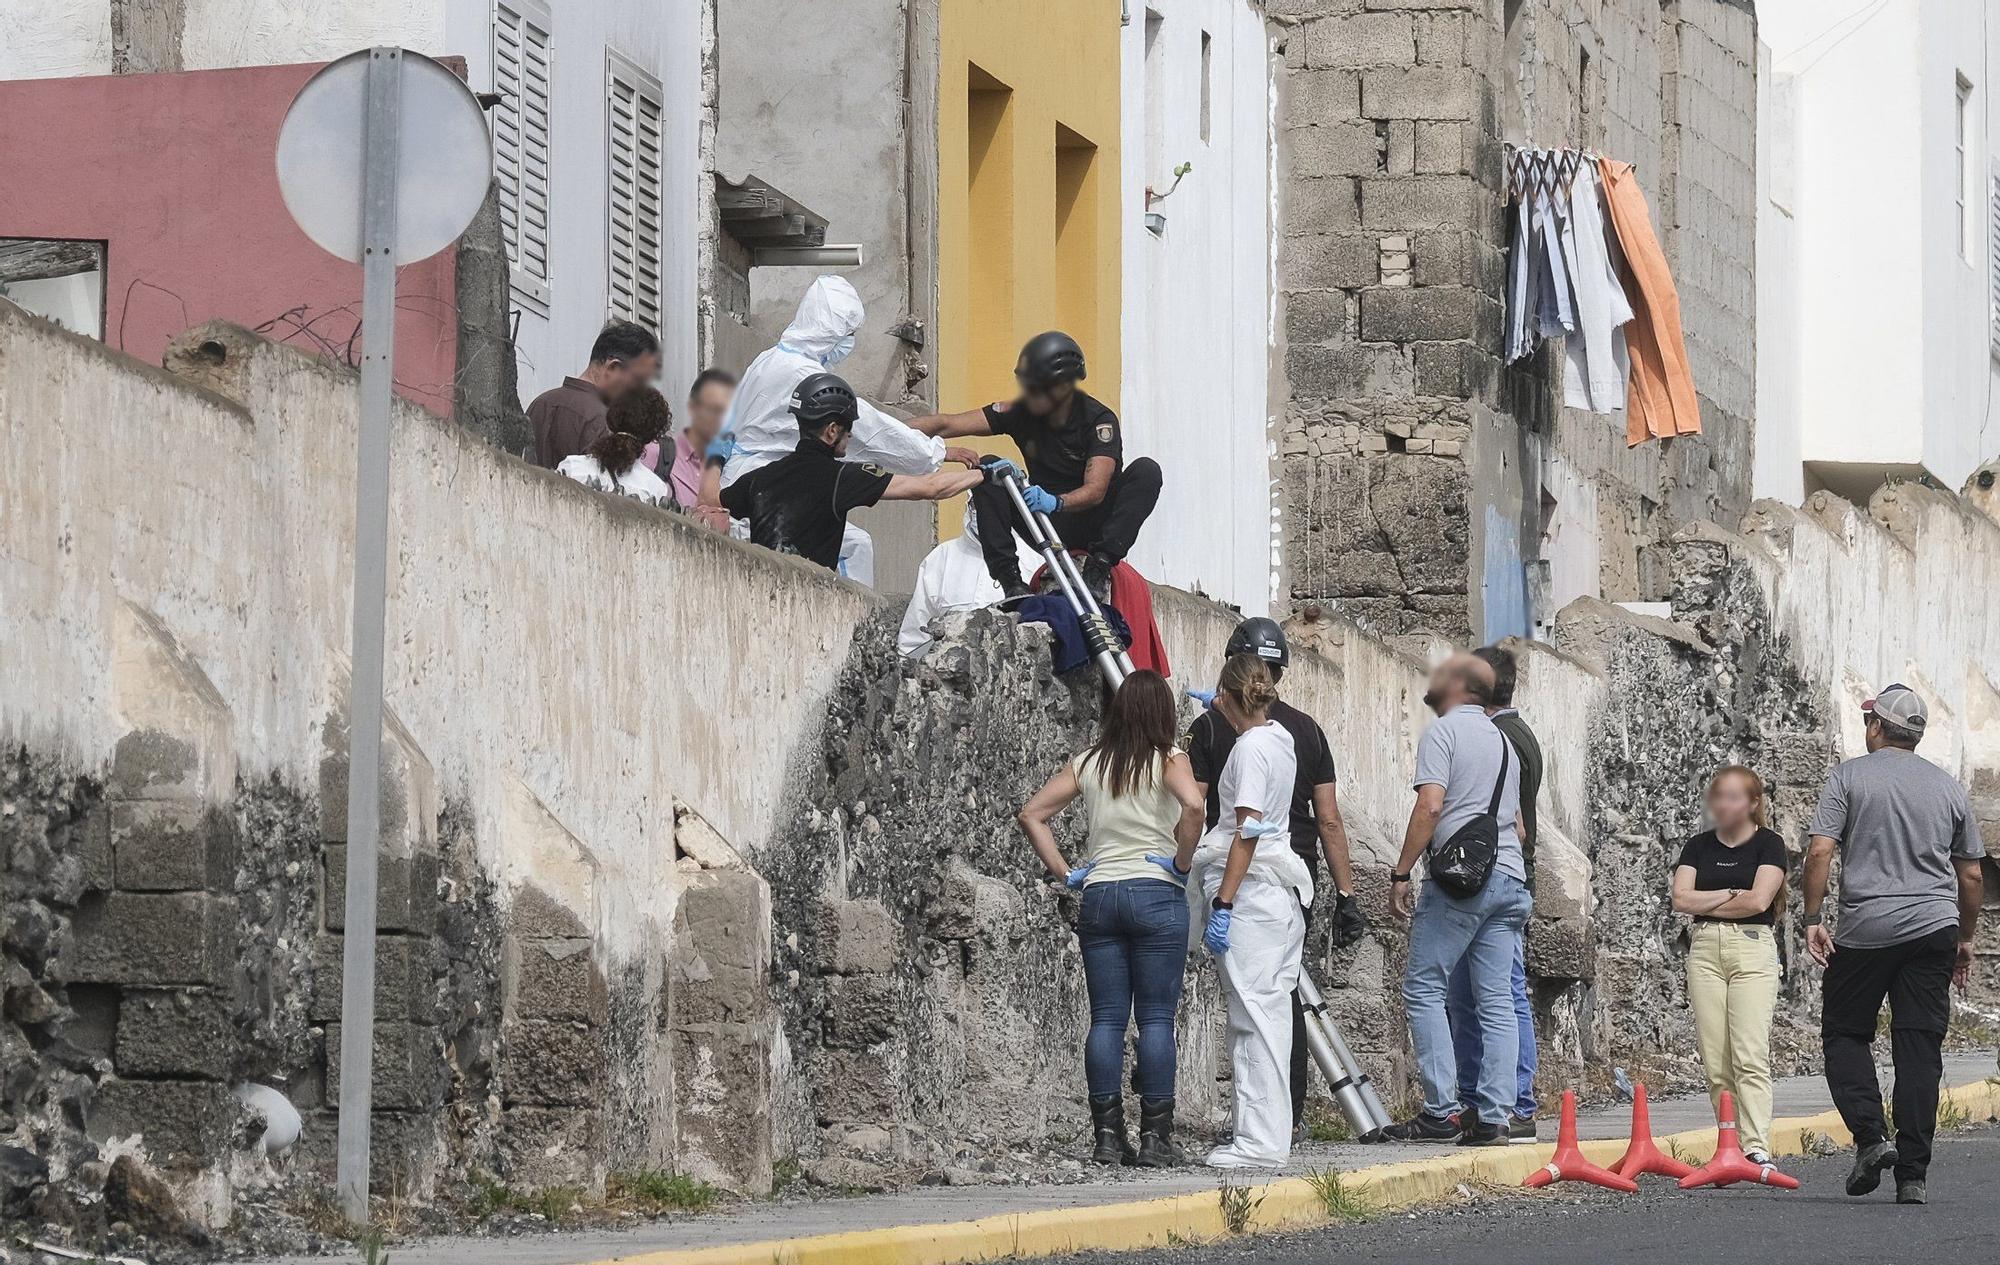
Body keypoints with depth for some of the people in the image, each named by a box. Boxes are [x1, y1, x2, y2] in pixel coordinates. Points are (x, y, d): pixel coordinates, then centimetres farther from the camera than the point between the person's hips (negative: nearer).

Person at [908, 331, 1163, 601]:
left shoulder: (1099, 420, -15)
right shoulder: (1021, 414, -5)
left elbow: (1096, 490, -27)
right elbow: (948, 424, -10)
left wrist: (1055, 503, -46)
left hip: (1093, 522, -3)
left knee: (1146, 471, -27)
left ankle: (1098, 569, -33)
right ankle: (1010, 580, -28)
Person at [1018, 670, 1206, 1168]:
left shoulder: (1087, 763, 9)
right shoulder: (1168, 761, -3)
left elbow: (1032, 814, 8)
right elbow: (1193, 807, -22)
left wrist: (1064, 871, 9)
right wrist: (1182, 862, -9)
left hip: (1099, 896, 4)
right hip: (1156, 894, -4)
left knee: (1106, 1018, 5)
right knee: (1156, 1018, -1)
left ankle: (1108, 1136, 3)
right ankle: (1155, 1137, -4)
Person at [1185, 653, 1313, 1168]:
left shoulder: (1250, 747, -13)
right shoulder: (1280, 737, 14)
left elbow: (1248, 831, -18)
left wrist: (1222, 905, -18)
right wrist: (1222, 708, 59)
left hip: (1251, 893, -9)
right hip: (1283, 894, 9)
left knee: (1255, 1016, -10)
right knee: (1267, 1014, 11)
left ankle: (1261, 1140, -12)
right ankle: (1269, 1135, 13)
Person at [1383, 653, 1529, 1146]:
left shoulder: (1444, 731, -2)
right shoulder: (1503, 740, 23)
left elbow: (1430, 806, -13)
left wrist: (1401, 874, -11)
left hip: (1459, 879, -8)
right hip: (1509, 877, 8)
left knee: (1423, 986, -3)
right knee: (1496, 999, 4)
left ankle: (1440, 1110, -10)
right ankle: (1492, 1118, -1)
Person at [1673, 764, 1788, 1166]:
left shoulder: (1768, 844, 2)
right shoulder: (1699, 847, 14)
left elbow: (1758, 900, -10)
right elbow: (1680, 898, 2)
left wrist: (1706, 903, 0)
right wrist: (1730, 895, -4)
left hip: (1753, 947, -4)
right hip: (1705, 949, 4)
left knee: (1750, 1054, -15)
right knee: (1715, 1060, 0)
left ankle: (1757, 1147, -22)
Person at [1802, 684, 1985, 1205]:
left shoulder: (1849, 777, 1)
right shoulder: (1948, 787, 12)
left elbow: (1819, 852, -9)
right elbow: (1971, 875, 15)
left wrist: (1813, 918, -4)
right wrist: (1966, 939, 24)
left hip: (1865, 927, -3)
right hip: (1934, 926, 3)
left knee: (1844, 1033, 10)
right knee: (1920, 1047, 1)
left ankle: (1870, 1136, -9)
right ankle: (1912, 1175, -3)